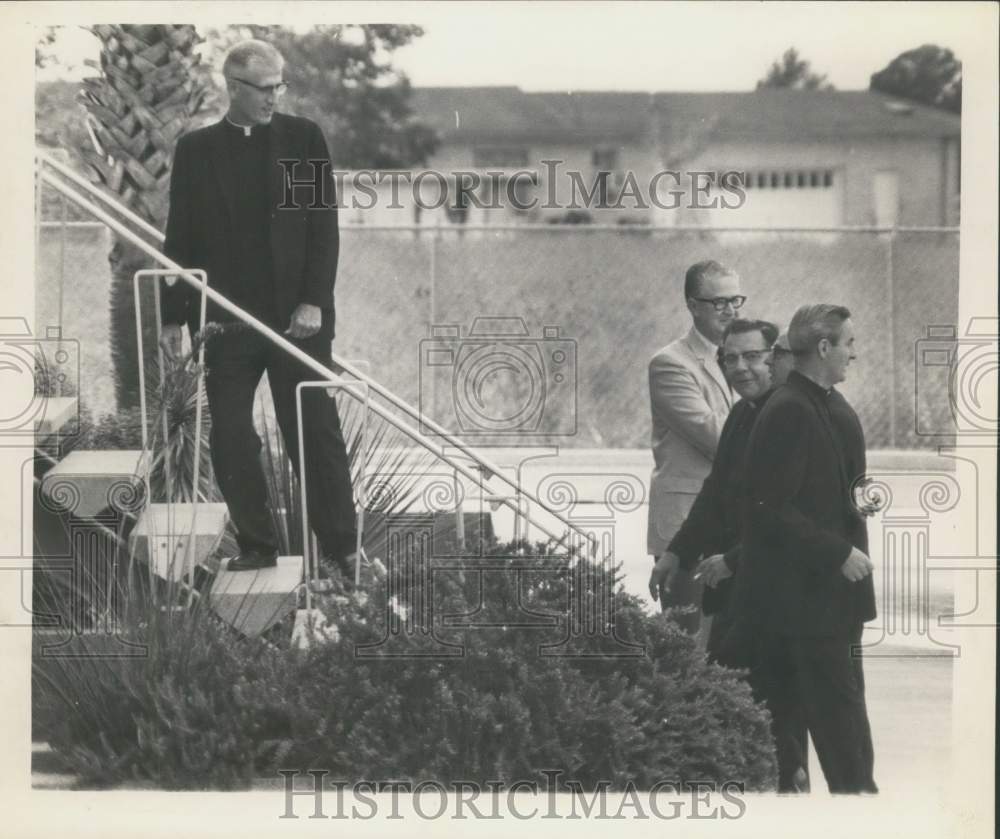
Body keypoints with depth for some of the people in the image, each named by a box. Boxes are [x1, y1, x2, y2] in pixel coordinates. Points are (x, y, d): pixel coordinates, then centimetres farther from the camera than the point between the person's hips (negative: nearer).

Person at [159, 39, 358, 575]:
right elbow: (180, 240, 8)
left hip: (296, 316, -1)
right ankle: (255, 545, 14)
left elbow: (324, 225, 0)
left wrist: (313, 301, -8)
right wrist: (173, 317, 4)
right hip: (226, 320, 2)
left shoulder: (303, 137, 4)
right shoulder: (195, 150, 7)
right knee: (230, 439, 3)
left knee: (316, 434, -1)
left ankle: (340, 546, 6)